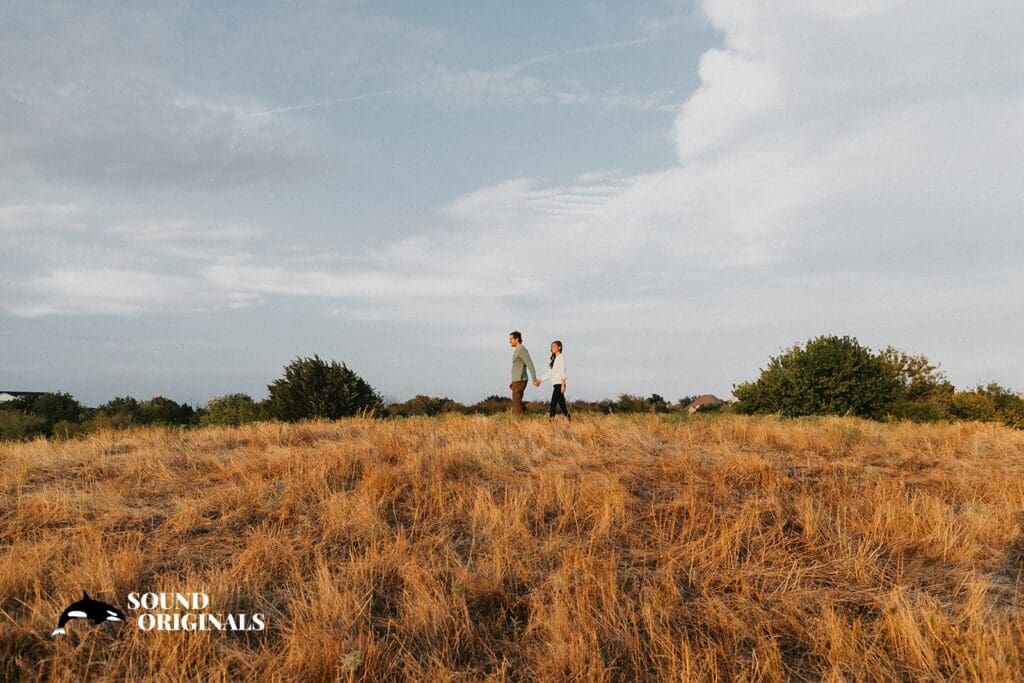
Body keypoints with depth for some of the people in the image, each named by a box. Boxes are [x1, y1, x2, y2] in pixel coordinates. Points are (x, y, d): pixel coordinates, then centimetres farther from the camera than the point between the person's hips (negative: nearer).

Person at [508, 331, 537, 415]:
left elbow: (530, 364, -22)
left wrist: (534, 379, -28)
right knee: (517, 403, 12)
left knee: (516, 403, -8)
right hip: (517, 381, 10)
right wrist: (513, 381, 26)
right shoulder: (518, 351, 18)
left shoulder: (522, 349, -15)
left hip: (520, 381, -10)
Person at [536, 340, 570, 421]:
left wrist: (563, 385, -23)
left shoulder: (561, 357, -7)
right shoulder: (554, 359, 19)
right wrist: (539, 380, 13)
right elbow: (549, 373, 19)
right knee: (561, 404, 10)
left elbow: (563, 372, -15)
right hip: (556, 384, 9)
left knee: (553, 403, -13)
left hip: (559, 384, -9)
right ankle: (569, 419, 17)